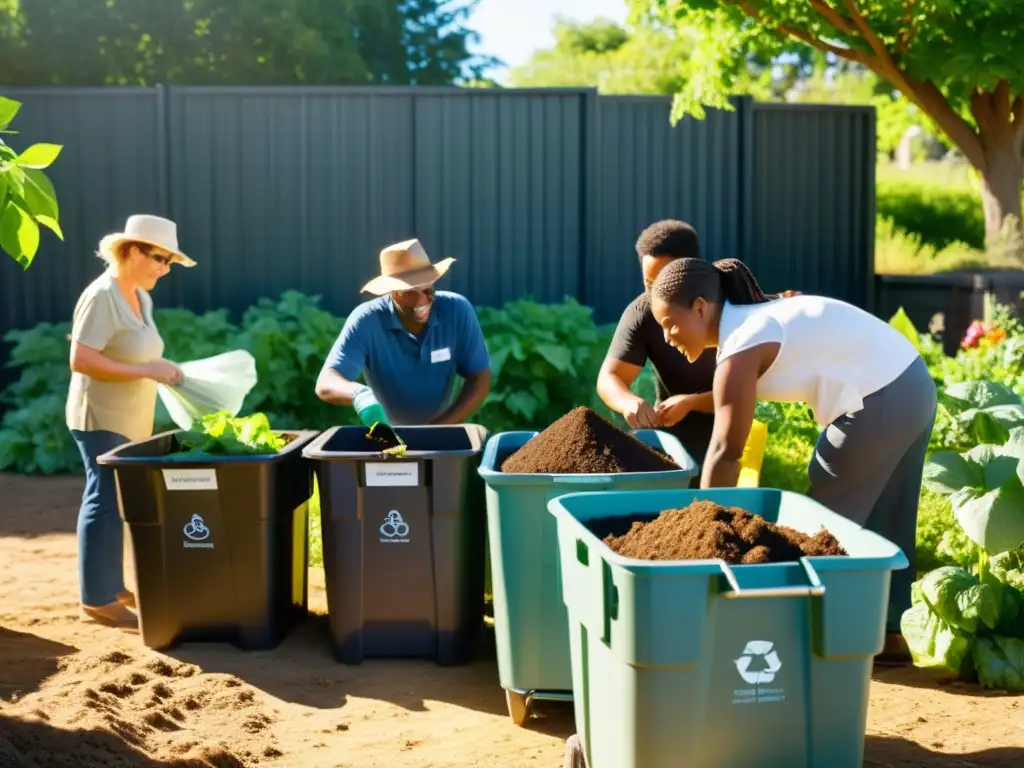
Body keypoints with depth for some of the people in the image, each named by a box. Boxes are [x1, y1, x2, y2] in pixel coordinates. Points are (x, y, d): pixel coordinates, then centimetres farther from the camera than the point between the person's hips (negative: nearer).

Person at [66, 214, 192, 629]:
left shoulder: (140, 297, 11)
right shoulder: (102, 296, -17)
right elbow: (80, 360, -23)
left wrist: (160, 369, 2)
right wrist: (146, 371, -23)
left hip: (130, 421, 9)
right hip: (102, 420, -9)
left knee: (117, 503, 13)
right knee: (106, 502, -6)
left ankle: (112, 587, 22)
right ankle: (96, 600, 1)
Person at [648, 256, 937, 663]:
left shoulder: (740, 348, -17)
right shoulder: (755, 318, 11)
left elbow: (726, 450, -18)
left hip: (882, 401, -10)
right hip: (911, 384, 10)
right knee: (885, 519, 17)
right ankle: (889, 631, 26)